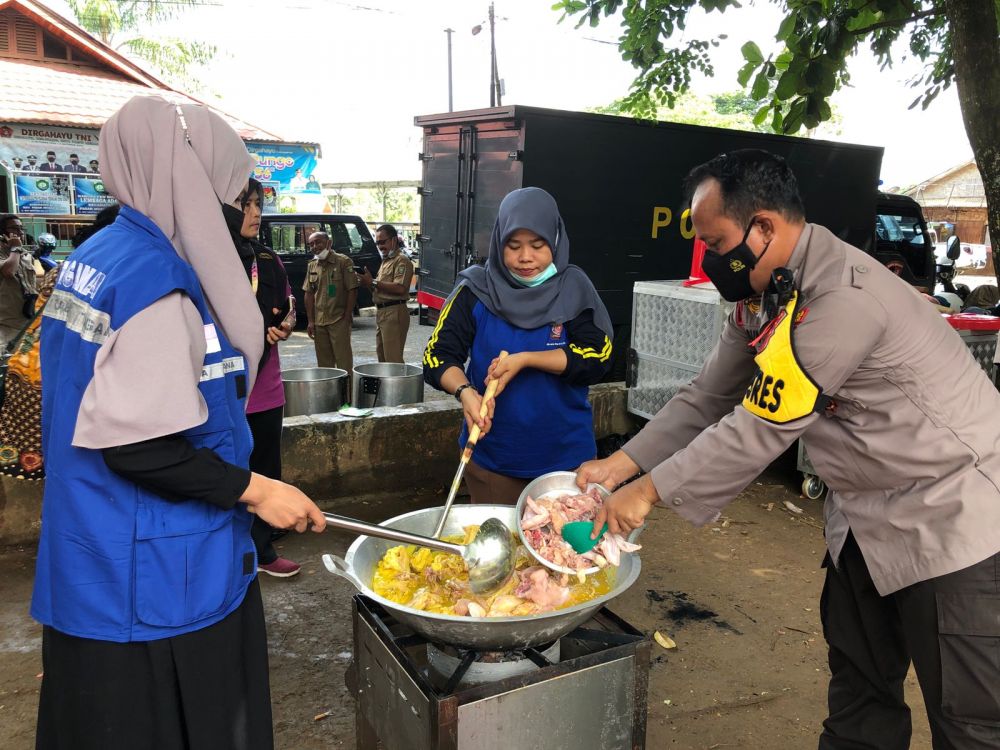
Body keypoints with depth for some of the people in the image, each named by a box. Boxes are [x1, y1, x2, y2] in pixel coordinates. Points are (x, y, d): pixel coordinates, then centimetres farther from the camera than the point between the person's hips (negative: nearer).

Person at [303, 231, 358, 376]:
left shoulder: (344, 262, -6)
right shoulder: (312, 266, 11)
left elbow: (352, 291, -8)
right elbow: (309, 294, 12)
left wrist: (347, 318, -11)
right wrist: (310, 321, 5)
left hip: (339, 320, -5)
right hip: (319, 322, 5)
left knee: (343, 360, -5)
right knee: (323, 362, 11)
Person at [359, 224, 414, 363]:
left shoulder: (401, 260, -8)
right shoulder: (385, 261, 23)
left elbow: (399, 288, -22)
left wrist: (373, 282, -17)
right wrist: (369, 282, 5)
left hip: (394, 312, -10)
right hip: (381, 312, 10)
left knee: (393, 359, -12)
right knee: (381, 355, 13)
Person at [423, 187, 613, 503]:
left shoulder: (574, 288, -4)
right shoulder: (476, 290, -5)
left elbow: (597, 357, -11)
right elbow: (437, 355, -8)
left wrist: (524, 359, -21)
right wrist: (465, 392, -28)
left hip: (565, 456, 0)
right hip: (491, 458, 0)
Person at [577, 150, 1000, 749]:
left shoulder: (844, 297, -29)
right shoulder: (765, 296, 0)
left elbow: (760, 428, -28)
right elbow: (709, 398, 4)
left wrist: (650, 492, -20)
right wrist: (619, 466, -4)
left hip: (950, 515, -8)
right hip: (869, 516, 9)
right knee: (858, 688, 19)